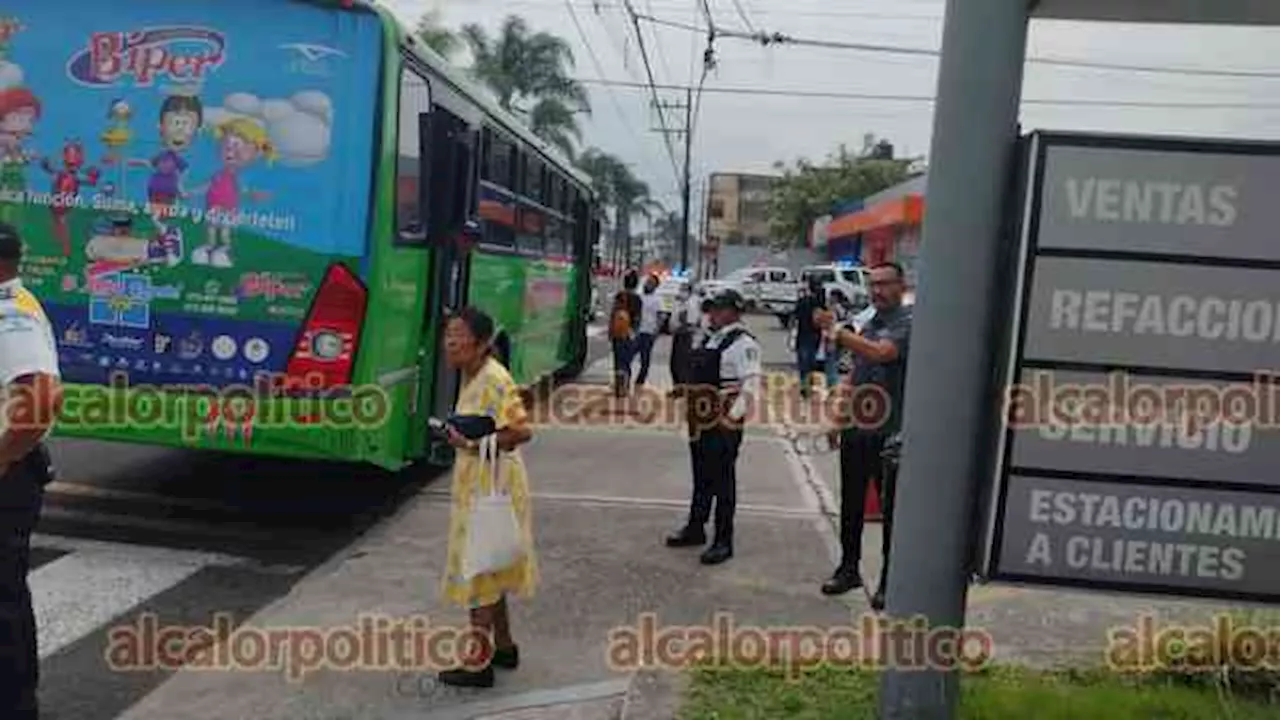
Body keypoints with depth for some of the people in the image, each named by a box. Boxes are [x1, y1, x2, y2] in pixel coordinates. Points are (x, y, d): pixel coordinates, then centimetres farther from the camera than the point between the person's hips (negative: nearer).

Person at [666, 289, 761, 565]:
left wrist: (732, 416, -22)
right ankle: (695, 529, 33)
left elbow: (751, 385, -19)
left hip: (724, 426, -9)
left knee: (723, 483, -1)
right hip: (701, 422, 9)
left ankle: (723, 542, 8)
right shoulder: (711, 339, 15)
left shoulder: (743, 343, -14)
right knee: (701, 479, 19)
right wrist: (690, 407, 18)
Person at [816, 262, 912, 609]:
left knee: (891, 508, 4)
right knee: (851, 503, 14)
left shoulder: (908, 323, -9)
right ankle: (849, 568, 27)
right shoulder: (866, 323, 14)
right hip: (856, 428, 7)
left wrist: (837, 331, -29)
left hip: (889, 433, -7)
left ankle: (889, 580, 14)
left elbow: (881, 353, -29)